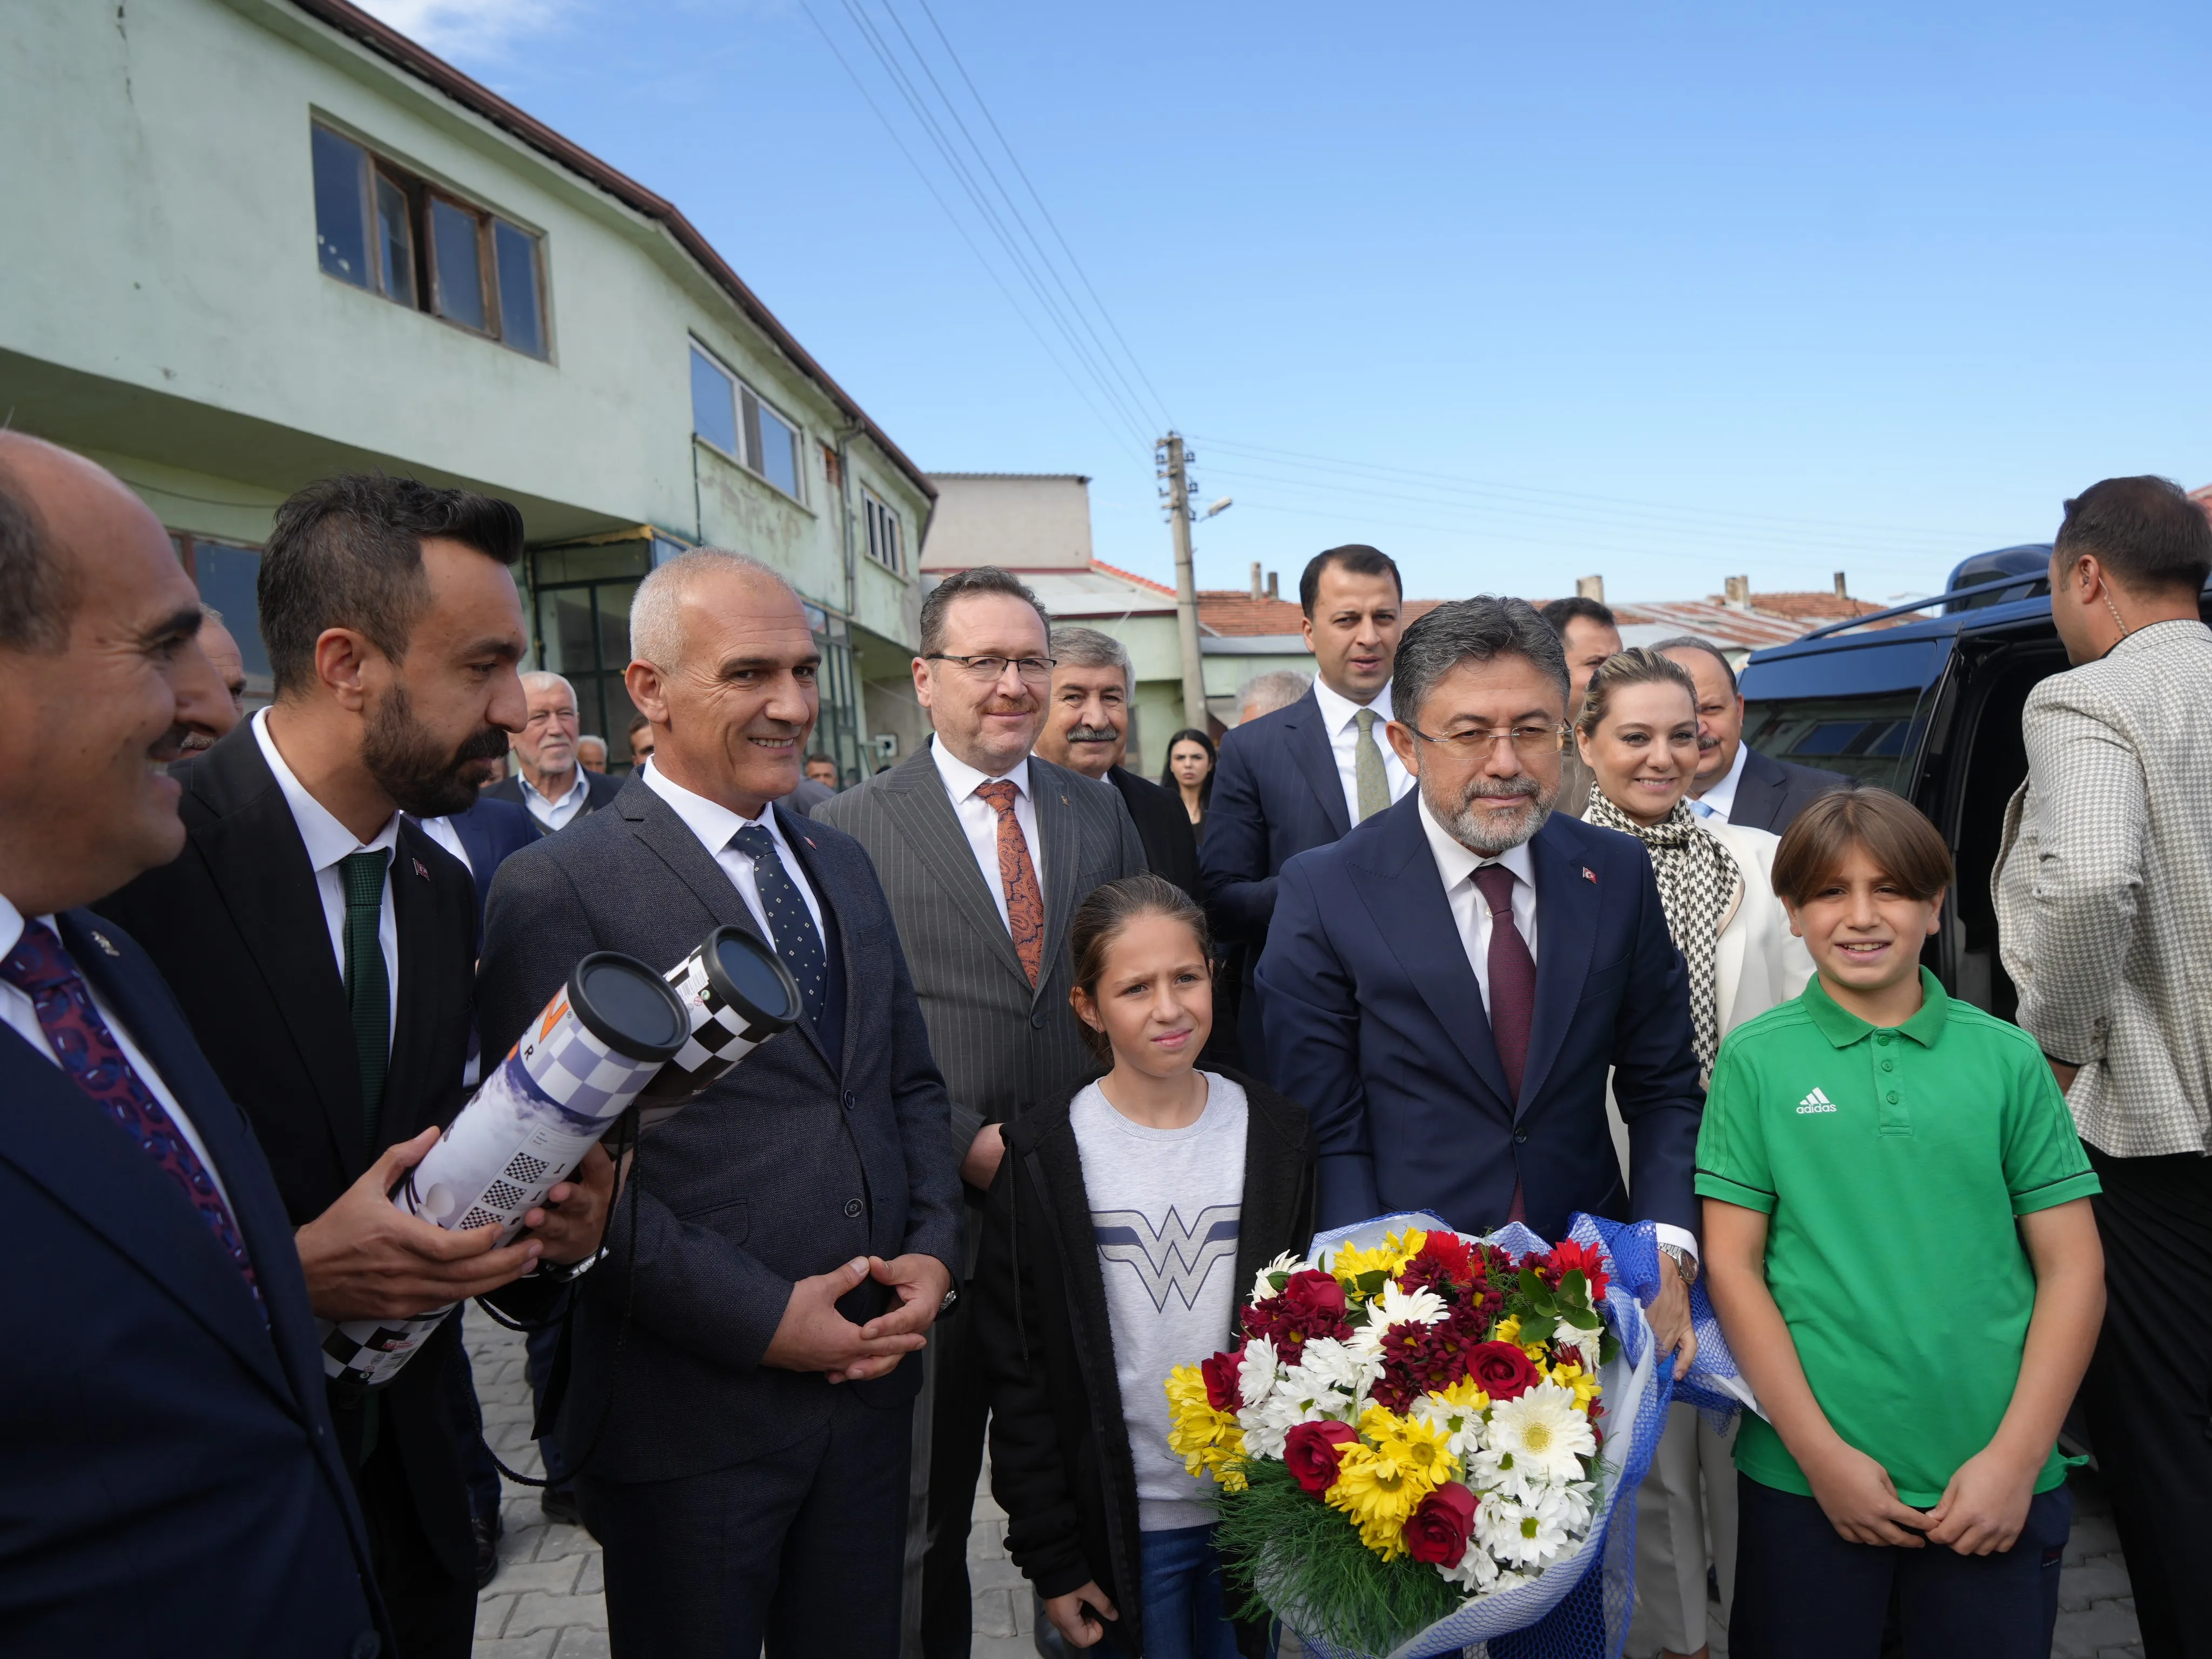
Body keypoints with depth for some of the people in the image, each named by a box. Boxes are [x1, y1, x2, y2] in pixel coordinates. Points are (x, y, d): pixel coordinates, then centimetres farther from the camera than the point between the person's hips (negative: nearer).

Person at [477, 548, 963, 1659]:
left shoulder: (841, 865, 9)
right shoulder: (559, 890, -12)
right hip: (692, 1412, -6)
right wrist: (761, 1318, -17)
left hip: (870, 1377, 6)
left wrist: (932, 1248, -2)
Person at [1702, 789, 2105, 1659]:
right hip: (1805, 1482, -1)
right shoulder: (1755, 1059, -3)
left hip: (1997, 1487, 1)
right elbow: (1733, 1265, -4)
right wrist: (1821, 1454, -9)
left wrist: (2016, 1457, -6)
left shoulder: (2007, 1057, 0)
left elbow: (2072, 1267, 1)